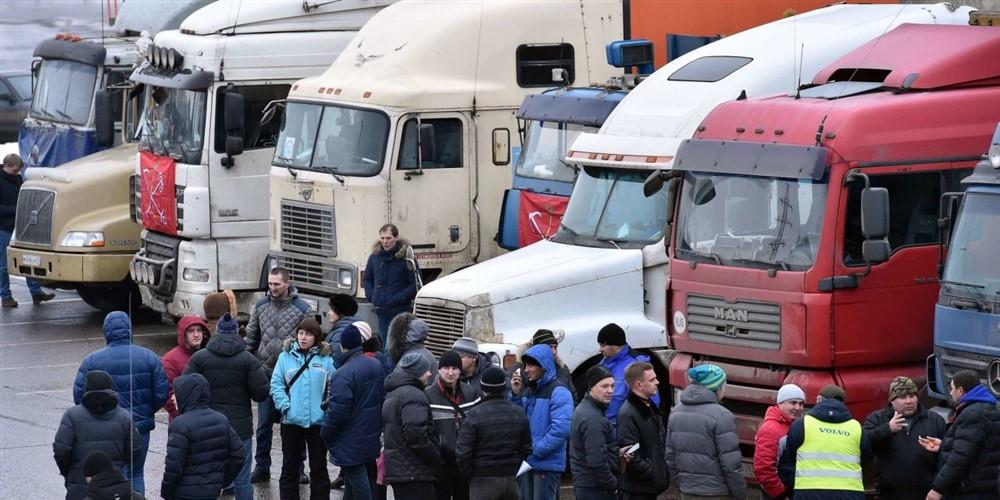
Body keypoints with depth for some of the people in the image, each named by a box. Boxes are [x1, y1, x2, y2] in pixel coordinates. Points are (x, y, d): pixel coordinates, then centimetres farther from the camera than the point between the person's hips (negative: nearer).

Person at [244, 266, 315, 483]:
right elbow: (251, 338, 12)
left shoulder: (304, 310, -6)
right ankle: (262, 468, 16)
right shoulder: (260, 307, 5)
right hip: (266, 375, 3)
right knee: (264, 424, 7)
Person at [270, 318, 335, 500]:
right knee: (290, 467, 10)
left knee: (319, 468, 9)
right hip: (292, 421, 1)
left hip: (319, 421, 0)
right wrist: (285, 406, -13)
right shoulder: (286, 357, 0)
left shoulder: (325, 358, -1)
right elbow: (276, 384, -2)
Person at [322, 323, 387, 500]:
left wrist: (325, 432, -8)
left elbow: (337, 411, -24)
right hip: (372, 435, 8)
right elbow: (383, 397, 15)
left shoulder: (343, 374, -23)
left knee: (356, 477, -3)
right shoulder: (376, 365, 4)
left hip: (351, 442, -8)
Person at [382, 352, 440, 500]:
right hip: (414, 472, -11)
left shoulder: (392, 395, 20)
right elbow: (415, 433, -25)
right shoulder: (413, 395, -15)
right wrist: (436, 458, -13)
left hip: (396, 468, 11)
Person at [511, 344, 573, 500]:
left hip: (547, 464, -8)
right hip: (525, 462, 8)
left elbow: (562, 428, -22)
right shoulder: (528, 390, 14)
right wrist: (515, 395, 0)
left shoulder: (558, 393, -12)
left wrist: (537, 449, -20)